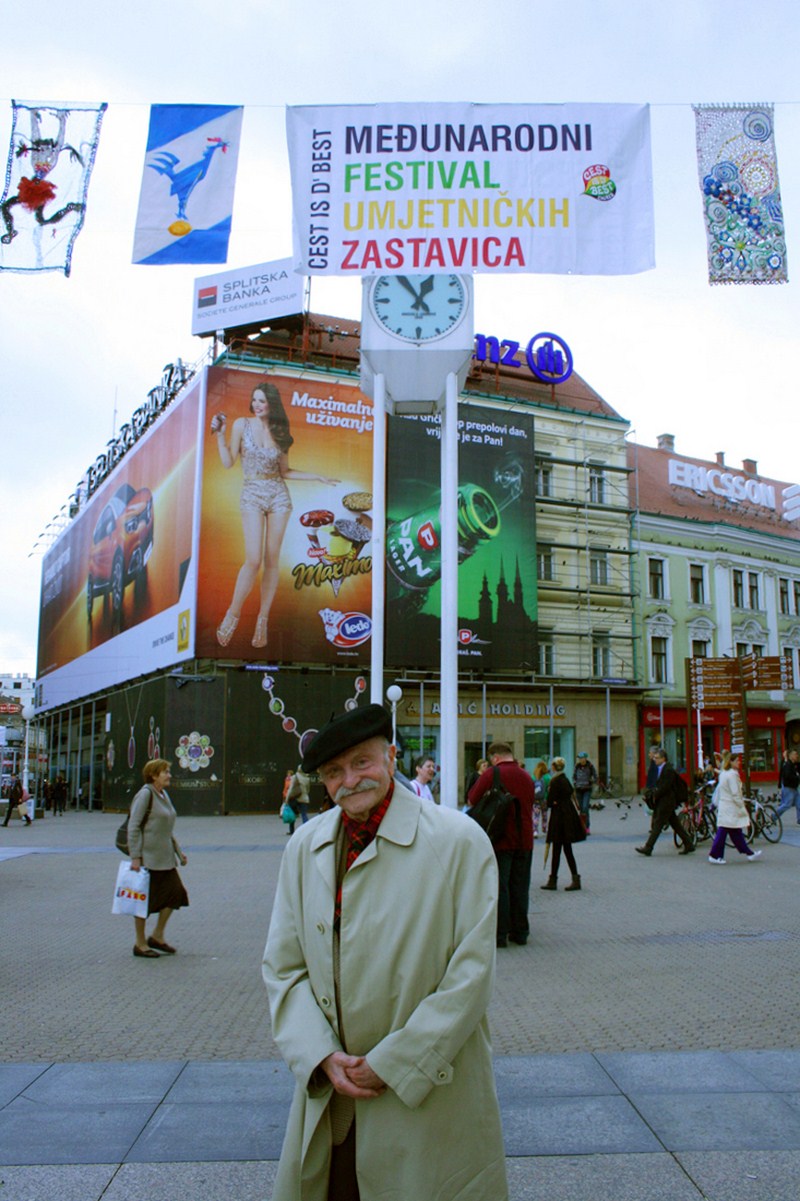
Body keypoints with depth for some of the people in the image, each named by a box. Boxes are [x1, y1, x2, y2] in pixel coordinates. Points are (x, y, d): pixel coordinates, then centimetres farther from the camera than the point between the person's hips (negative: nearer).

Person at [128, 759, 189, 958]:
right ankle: (140, 944, 14)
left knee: (175, 892, 5)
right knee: (145, 899, 1)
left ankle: (157, 936, 17)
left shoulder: (164, 794, 13)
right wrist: (135, 857, -21)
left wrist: (178, 851, 18)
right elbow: (133, 826, -17)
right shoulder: (145, 794, -13)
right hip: (147, 857, -8)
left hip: (165, 857, 9)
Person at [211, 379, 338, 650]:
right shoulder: (242, 424, 2)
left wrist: (318, 477, 11)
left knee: (272, 561, 0)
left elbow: (285, 472, 13)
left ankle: (262, 621, 7)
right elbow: (228, 462, 0)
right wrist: (219, 434, -8)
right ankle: (233, 613, 0)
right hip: (252, 495, -3)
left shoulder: (278, 431, 10)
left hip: (278, 496, 3)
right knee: (254, 560, -15)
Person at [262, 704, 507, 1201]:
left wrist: (390, 1065, -13)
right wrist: (323, 1056, -8)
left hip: (429, 1093, -3)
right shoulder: (305, 848, 3)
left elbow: (471, 973, -12)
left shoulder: (459, 840, -10)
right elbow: (283, 967, 5)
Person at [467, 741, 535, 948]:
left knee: (499, 886, 2)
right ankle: (520, 932, 17)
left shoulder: (492, 774, -10)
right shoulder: (526, 777, 10)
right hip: (524, 839, 5)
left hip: (501, 839, -5)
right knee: (520, 887, 12)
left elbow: (472, 800, -7)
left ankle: (500, 934, 3)